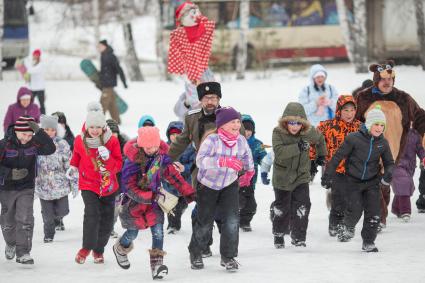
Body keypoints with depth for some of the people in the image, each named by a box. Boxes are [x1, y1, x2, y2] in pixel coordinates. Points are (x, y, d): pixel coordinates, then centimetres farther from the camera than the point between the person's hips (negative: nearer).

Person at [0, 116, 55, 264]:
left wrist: (38, 131, -32)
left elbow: (50, 149, -24)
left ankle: (23, 252, -10)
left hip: (26, 189, 0)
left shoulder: (33, 143, -9)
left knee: (25, 220, -15)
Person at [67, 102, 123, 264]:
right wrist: (73, 167, 3)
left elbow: (119, 165, -7)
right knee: (92, 214, -24)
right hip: (88, 185, -2)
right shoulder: (80, 141, -7)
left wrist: (107, 158, -25)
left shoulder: (112, 141, -10)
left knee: (107, 221, 9)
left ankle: (99, 249, 30)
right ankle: (87, 247, -10)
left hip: (109, 186, 2)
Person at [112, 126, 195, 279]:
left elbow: (173, 176, -5)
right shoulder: (132, 162, -24)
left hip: (155, 197, 3)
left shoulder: (162, 157, -11)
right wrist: (151, 197, -34)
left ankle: (157, 264, -5)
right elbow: (131, 188, -25)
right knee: (132, 233, 12)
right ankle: (121, 248, 45)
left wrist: (189, 193, -10)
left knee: (158, 231, -11)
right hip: (135, 201, -3)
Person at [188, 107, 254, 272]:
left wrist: (249, 172, 28)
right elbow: (200, 160, -42)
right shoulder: (212, 140, -27)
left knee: (232, 220, -12)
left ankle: (228, 256, 3)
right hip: (208, 184, -3)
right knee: (205, 222, 9)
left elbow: (247, 156, 12)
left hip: (230, 185, 3)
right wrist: (224, 161, -52)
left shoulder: (241, 140, -12)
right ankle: (195, 253, 33)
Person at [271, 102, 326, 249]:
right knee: (281, 207, 11)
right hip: (283, 176, -1)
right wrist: (298, 147, -40)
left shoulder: (309, 132, -10)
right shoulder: (278, 132, -19)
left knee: (302, 206, -8)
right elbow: (279, 152, -34)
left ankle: (298, 237, 5)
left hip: (301, 176, 1)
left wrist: (321, 155, 25)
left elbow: (320, 139, 14)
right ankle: (279, 235, 30)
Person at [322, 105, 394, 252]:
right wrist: (328, 176, -5)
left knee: (374, 213, -4)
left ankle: (368, 243, 11)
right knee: (355, 210, -12)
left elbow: (389, 162, 10)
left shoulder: (382, 142, -3)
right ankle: (348, 227, 21)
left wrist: (388, 174, -13)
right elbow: (338, 157, -8)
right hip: (353, 181, -3)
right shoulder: (353, 138, -16)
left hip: (372, 182, 3)